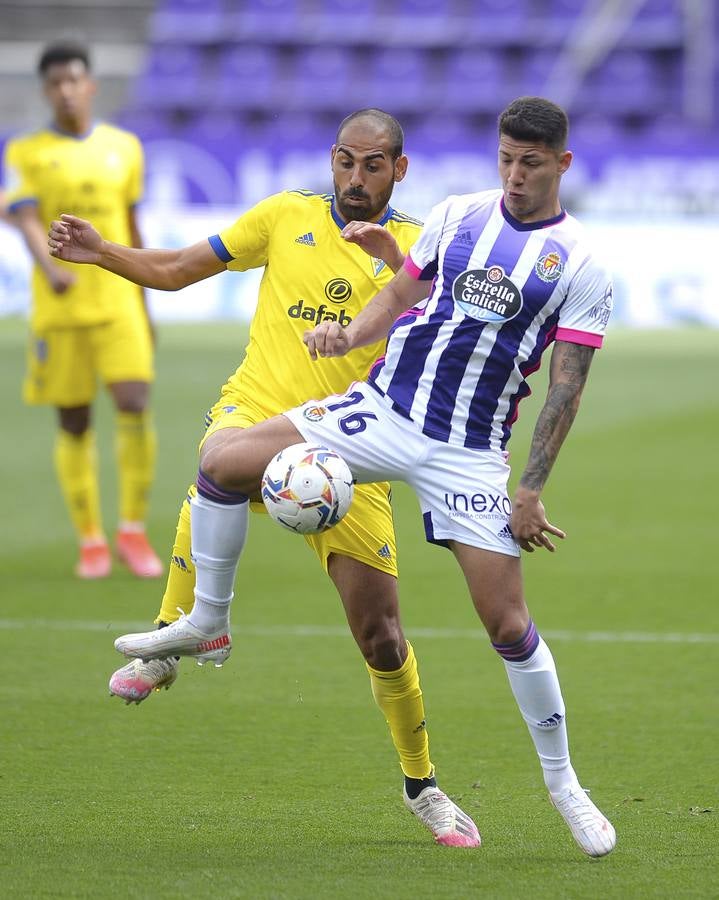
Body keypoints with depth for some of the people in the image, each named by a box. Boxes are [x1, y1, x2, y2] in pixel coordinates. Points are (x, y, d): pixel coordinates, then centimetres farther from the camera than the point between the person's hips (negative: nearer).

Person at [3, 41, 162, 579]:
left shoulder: (124, 147, 10)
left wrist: (143, 302, 19)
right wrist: (50, 268, -33)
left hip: (119, 302, 1)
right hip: (59, 307, -1)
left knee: (135, 406, -13)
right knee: (74, 423, 2)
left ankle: (133, 531, 0)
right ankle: (91, 540, 13)